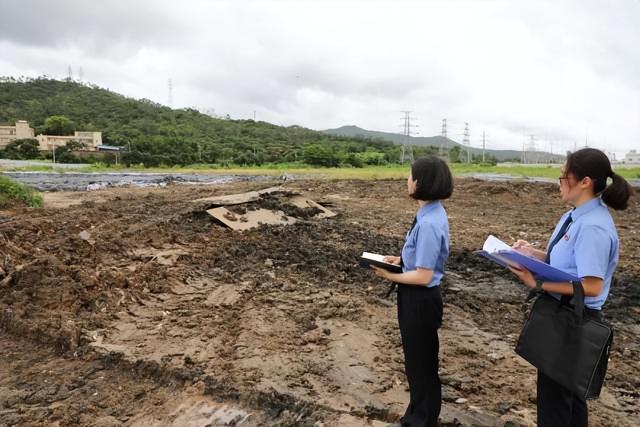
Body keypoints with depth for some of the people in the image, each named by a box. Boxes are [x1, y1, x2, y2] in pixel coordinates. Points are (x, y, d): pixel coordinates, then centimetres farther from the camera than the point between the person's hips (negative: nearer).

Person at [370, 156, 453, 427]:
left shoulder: (429, 223, -28)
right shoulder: (431, 213, 2)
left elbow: (423, 276, -25)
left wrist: (389, 275, -15)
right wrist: (401, 260, 2)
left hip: (420, 300, -10)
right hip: (417, 298, 10)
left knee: (421, 363, 12)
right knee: (417, 360, 25)